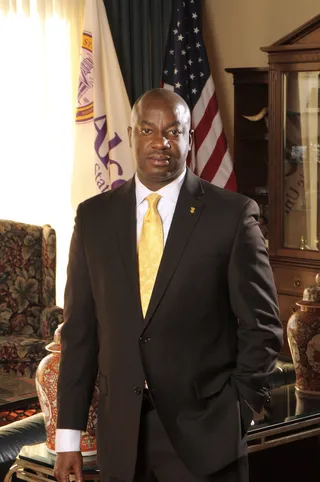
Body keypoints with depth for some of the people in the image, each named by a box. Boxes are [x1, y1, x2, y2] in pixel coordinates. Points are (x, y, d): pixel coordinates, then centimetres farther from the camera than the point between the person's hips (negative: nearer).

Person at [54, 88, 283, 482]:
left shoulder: (233, 215, -5)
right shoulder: (94, 216, 3)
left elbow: (261, 327, -1)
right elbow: (80, 331, 5)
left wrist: (238, 412, -5)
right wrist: (68, 434, 2)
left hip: (204, 434, -3)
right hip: (120, 437, 3)